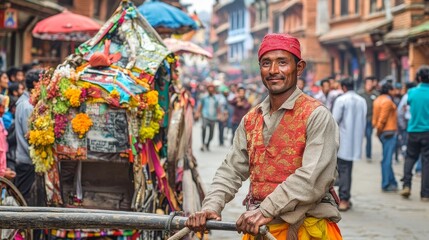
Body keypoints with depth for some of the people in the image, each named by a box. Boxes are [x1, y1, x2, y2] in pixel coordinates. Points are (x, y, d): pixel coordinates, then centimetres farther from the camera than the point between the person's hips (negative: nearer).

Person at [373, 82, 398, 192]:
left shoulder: (378, 100, 14)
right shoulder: (387, 101, -14)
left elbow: (375, 117, 14)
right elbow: (383, 118, -18)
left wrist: (378, 130, 11)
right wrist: (379, 130, -7)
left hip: (383, 133, 10)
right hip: (389, 132, -10)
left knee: (387, 158, 15)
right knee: (387, 159, -5)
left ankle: (392, 182, 22)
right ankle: (386, 184, -2)